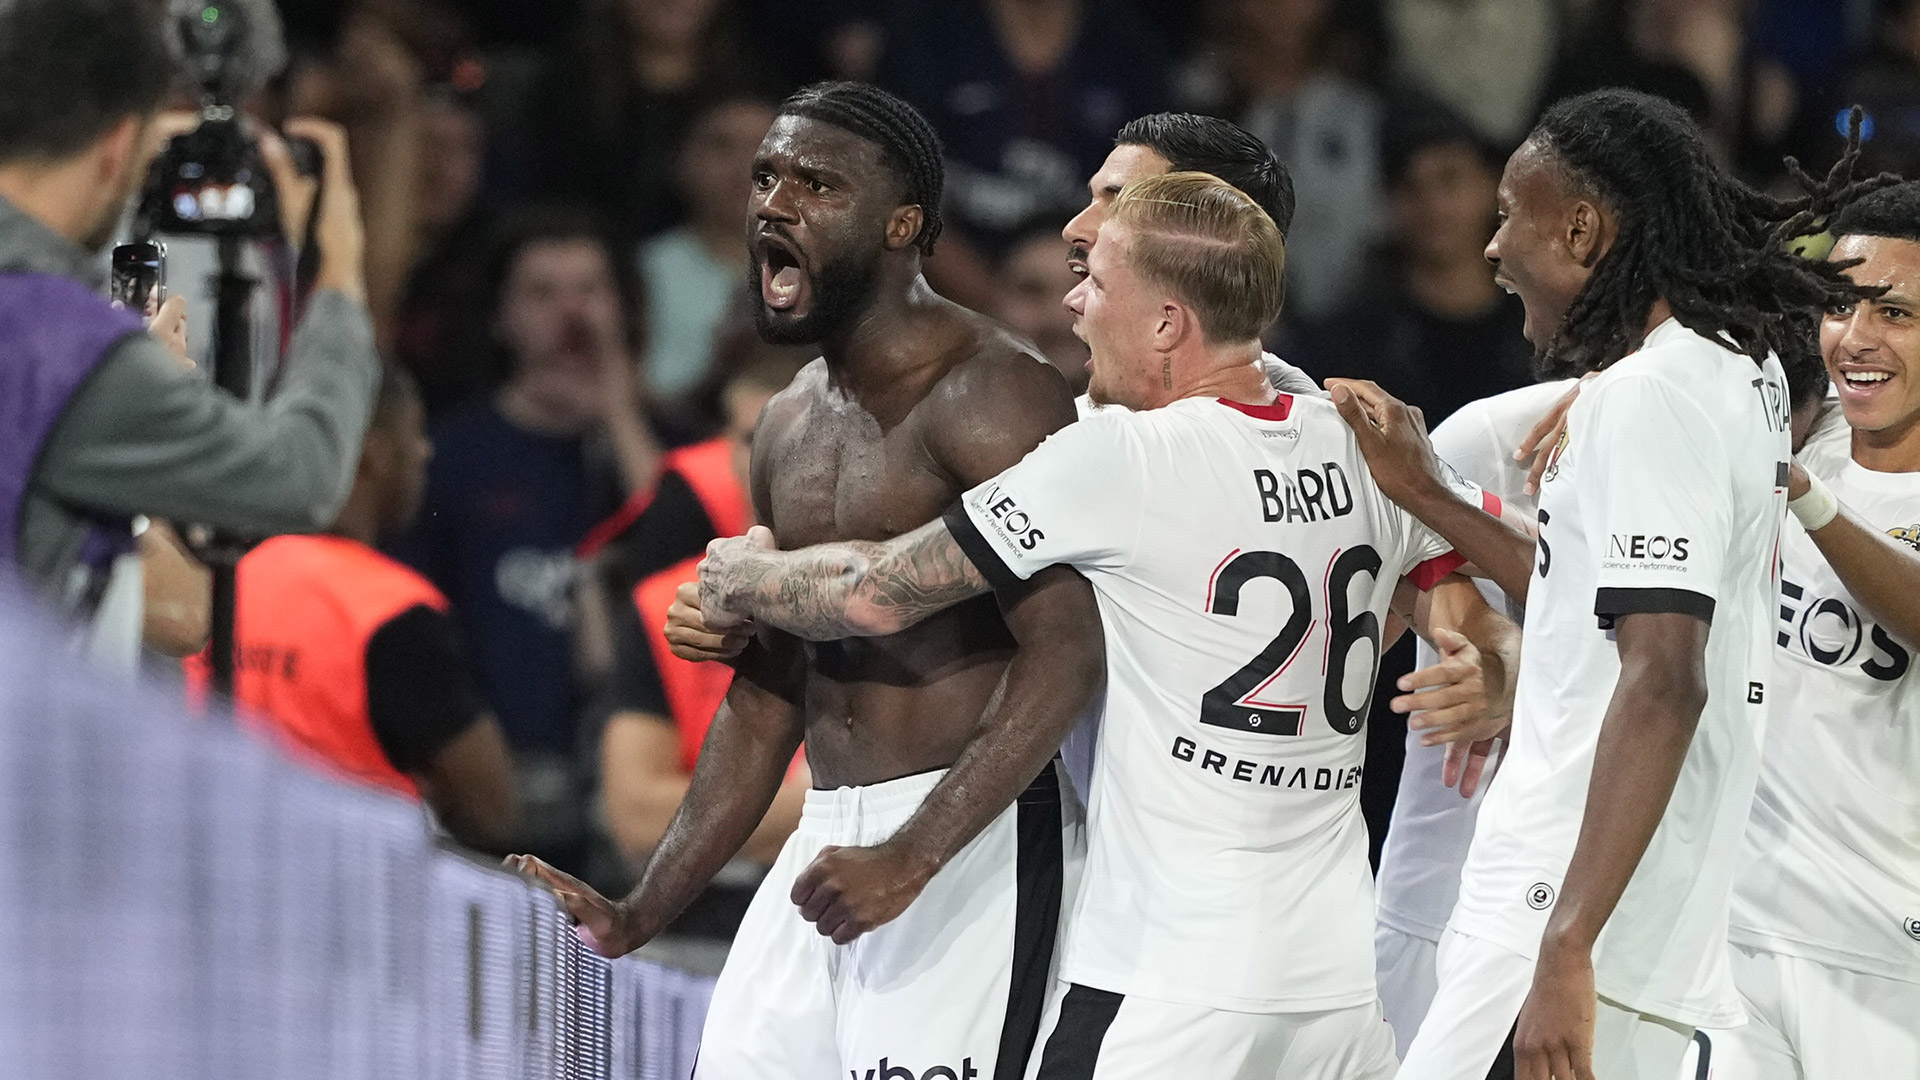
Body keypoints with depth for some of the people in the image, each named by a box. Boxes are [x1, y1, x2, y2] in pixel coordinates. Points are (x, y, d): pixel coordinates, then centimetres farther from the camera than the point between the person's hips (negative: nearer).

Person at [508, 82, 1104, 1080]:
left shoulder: (991, 395, -11)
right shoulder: (789, 427, 15)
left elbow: (1067, 653, -20)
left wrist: (913, 857, -27)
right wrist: (642, 913, 16)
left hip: (972, 846, -8)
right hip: (826, 845, 8)